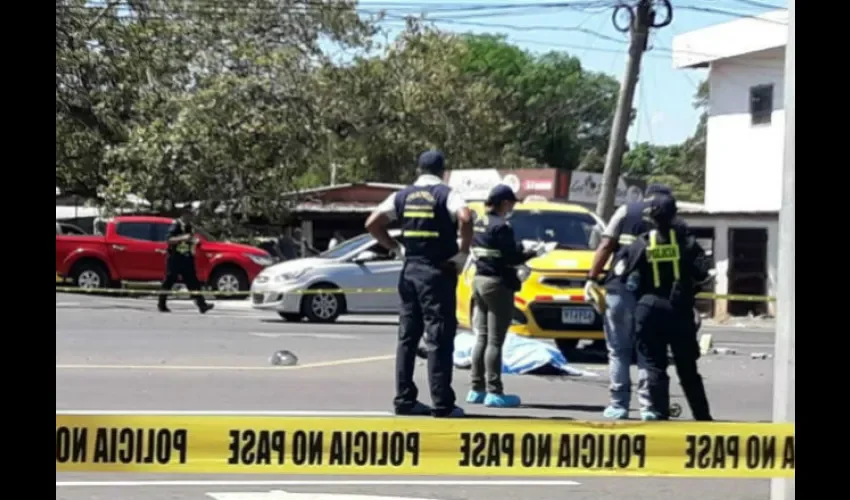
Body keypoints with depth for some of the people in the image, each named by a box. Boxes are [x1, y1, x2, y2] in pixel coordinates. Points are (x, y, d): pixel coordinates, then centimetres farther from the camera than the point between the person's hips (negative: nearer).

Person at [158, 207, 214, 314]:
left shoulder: (190, 227, 13)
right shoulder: (176, 225, -10)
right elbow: (169, 240, -19)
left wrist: (194, 241, 4)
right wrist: (183, 238, -29)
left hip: (186, 259, 7)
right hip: (175, 258, -7)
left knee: (193, 281, 0)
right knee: (169, 281, 2)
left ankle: (201, 305, -6)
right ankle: (162, 304, 12)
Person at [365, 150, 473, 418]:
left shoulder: (403, 196, 9)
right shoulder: (446, 194, -5)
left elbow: (372, 223, 5)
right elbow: (465, 218, -25)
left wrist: (396, 247, 11)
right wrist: (463, 252, -14)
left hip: (410, 270, 5)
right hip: (438, 272, -5)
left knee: (407, 336, 11)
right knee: (439, 339, -4)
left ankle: (404, 399, 12)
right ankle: (442, 404, -5)